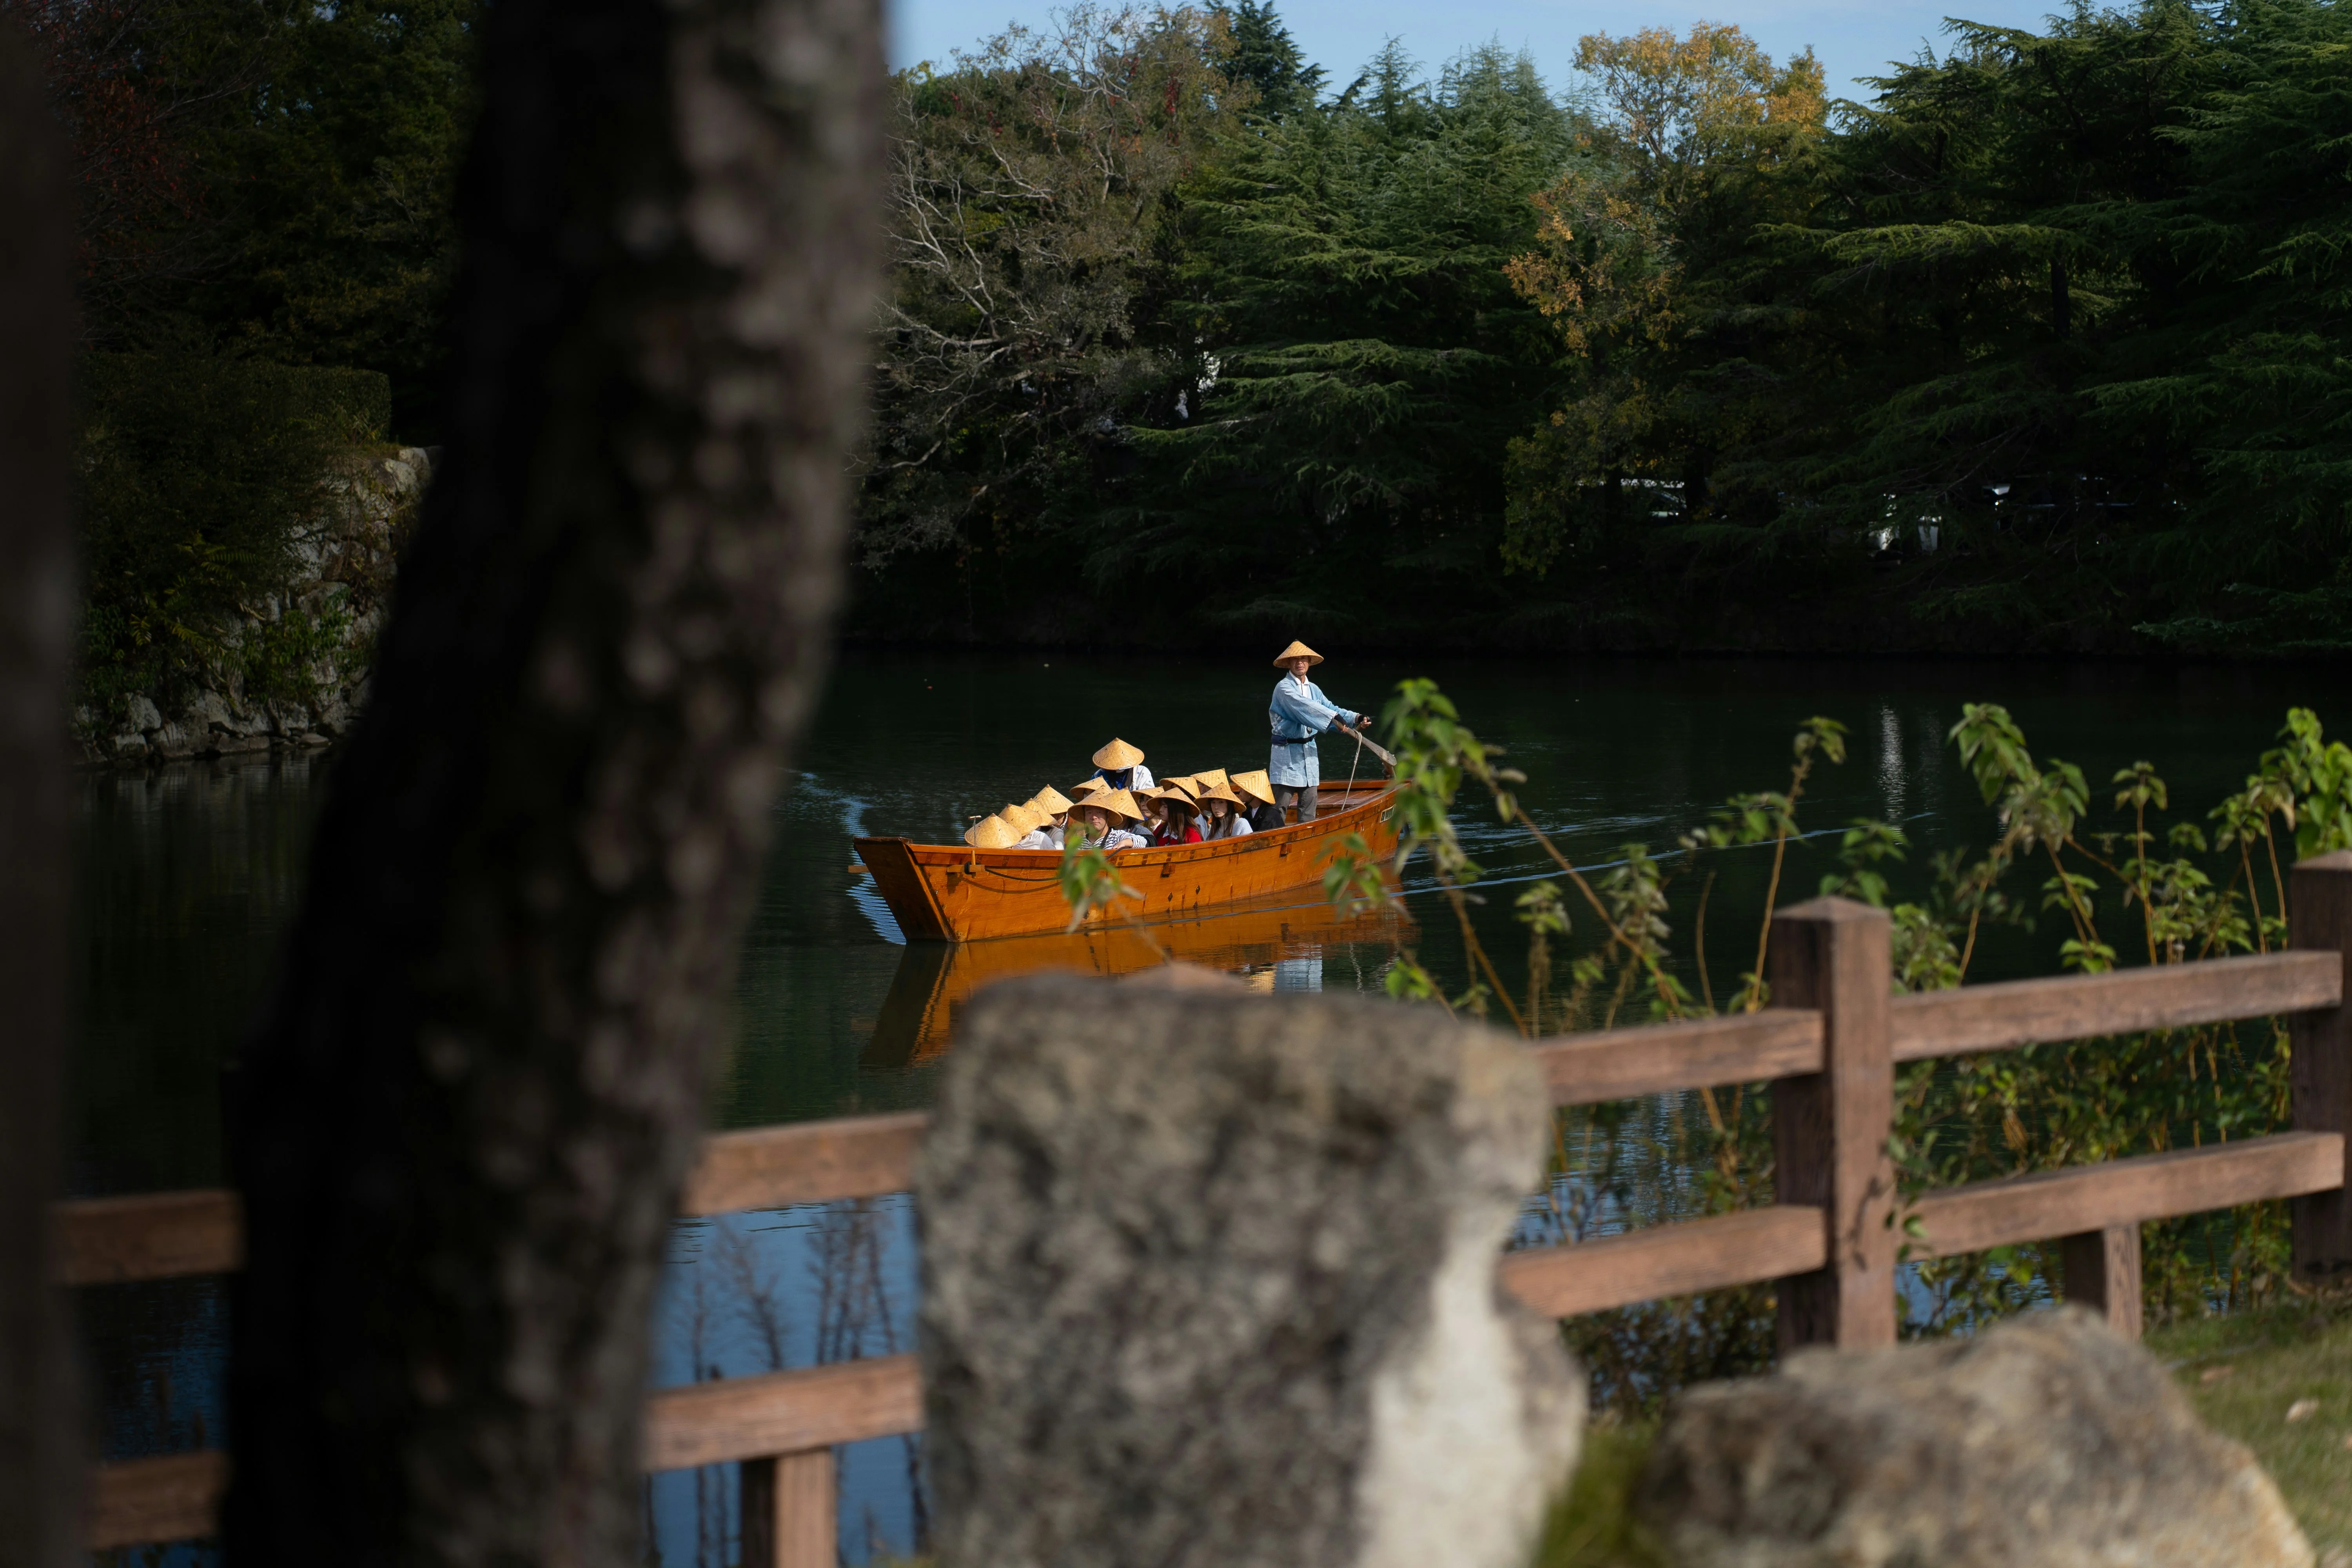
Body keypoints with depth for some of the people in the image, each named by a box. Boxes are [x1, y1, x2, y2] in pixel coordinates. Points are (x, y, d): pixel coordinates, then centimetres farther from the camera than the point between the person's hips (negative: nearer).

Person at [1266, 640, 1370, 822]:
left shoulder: (1314, 689, 16)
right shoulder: (1284, 688, -10)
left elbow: (1330, 708, 8)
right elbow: (1304, 706, -25)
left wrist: (1356, 719, -9)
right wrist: (1334, 718, -35)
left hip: (1309, 751, 8)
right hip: (1287, 753, -8)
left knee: (1309, 801, 10)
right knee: (1281, 802, -10)